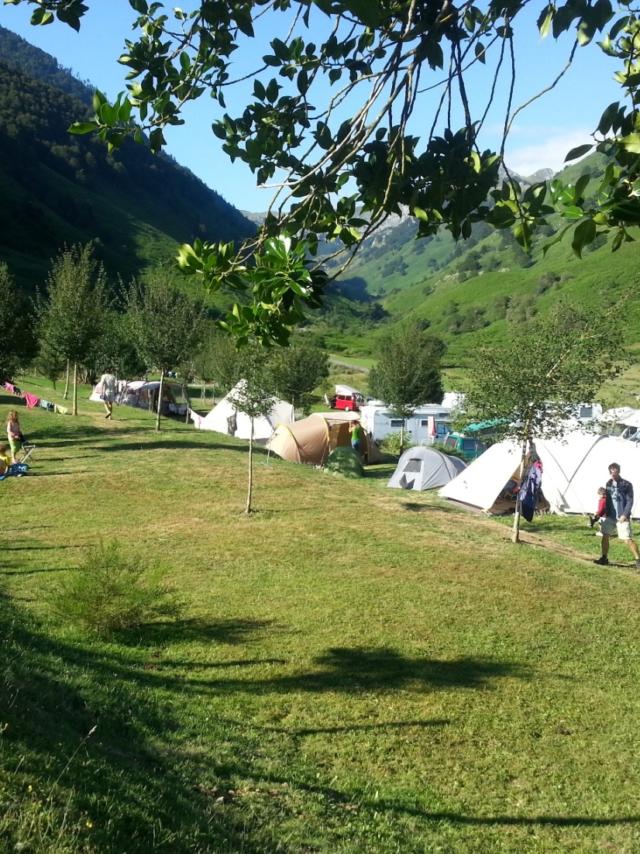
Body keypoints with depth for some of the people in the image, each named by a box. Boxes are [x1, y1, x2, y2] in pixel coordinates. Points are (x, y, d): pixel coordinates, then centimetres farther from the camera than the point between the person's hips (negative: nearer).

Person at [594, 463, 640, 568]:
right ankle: (604, 558, 17)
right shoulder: (609, 484, 8)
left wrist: (625, 515, -18)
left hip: (622, 517, -6)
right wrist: (606, 513, 9)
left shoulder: (626, 484, -9)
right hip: (610, 516, 6)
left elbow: (630, 501, -10)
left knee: (628, 539, -9)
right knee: (605, 536, 5)